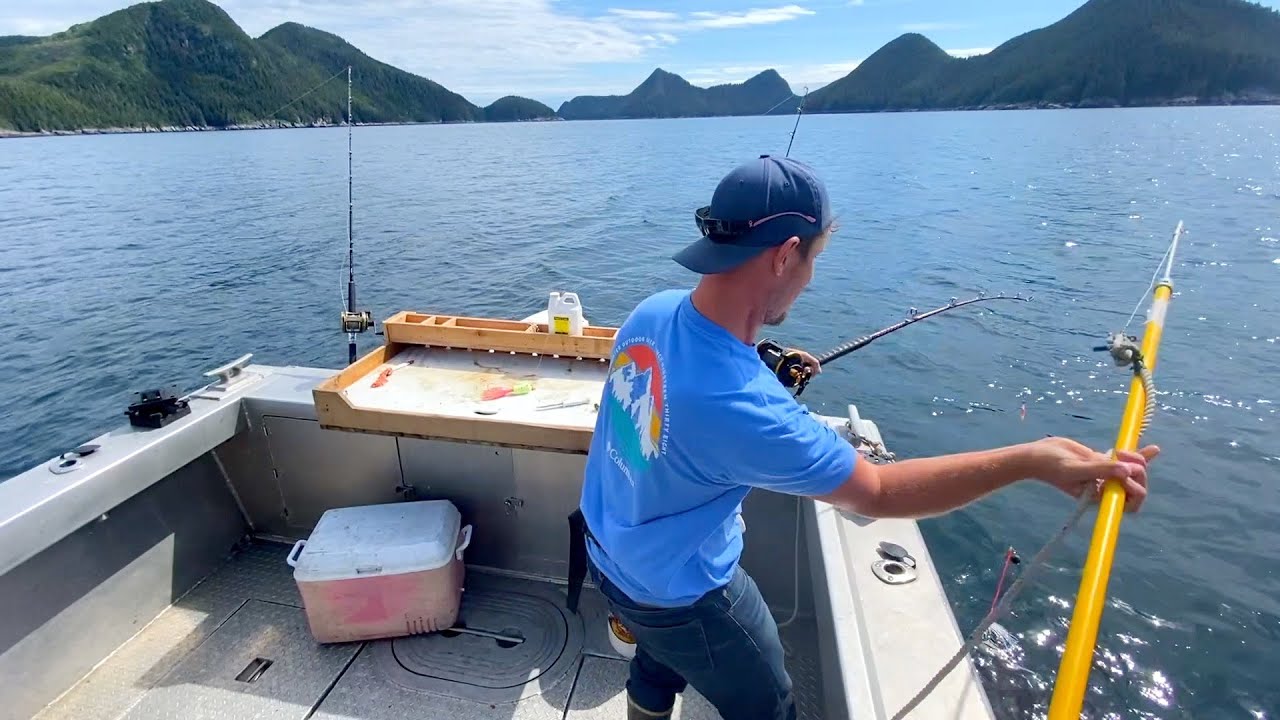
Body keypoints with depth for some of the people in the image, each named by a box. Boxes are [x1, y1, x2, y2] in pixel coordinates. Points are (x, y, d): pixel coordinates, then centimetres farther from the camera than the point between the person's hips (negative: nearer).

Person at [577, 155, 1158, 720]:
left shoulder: (653, 311, -17)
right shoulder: (746, 408, -41)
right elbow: (877, 493, -25)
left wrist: (760, 363, 5)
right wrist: (1031, 460, -23)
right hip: (677, 595, -6)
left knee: (660, 664, 35)